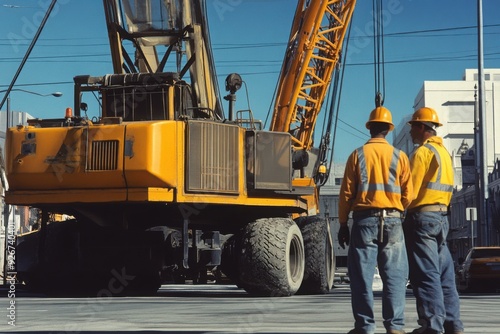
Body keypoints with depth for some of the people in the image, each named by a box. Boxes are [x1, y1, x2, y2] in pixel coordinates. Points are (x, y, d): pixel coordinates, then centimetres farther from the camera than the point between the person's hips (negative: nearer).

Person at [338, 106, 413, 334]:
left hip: (364, 220, -1)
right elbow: (408, 195, 3)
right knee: (394, 275, 4)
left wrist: (343, 224, 8)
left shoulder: (358, 155, 1)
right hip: (392, 221, 1)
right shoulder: (400, 156, 3)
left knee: (362, 275, 3)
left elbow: (346, 193, 1)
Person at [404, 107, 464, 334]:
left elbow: (411, 190, -14)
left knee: (425, 274, -7)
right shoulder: (444, 152, 17)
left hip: (422, 216, -9)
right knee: (444, 273, 10)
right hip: (442, 216, 9)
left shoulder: (422, 152, -11)